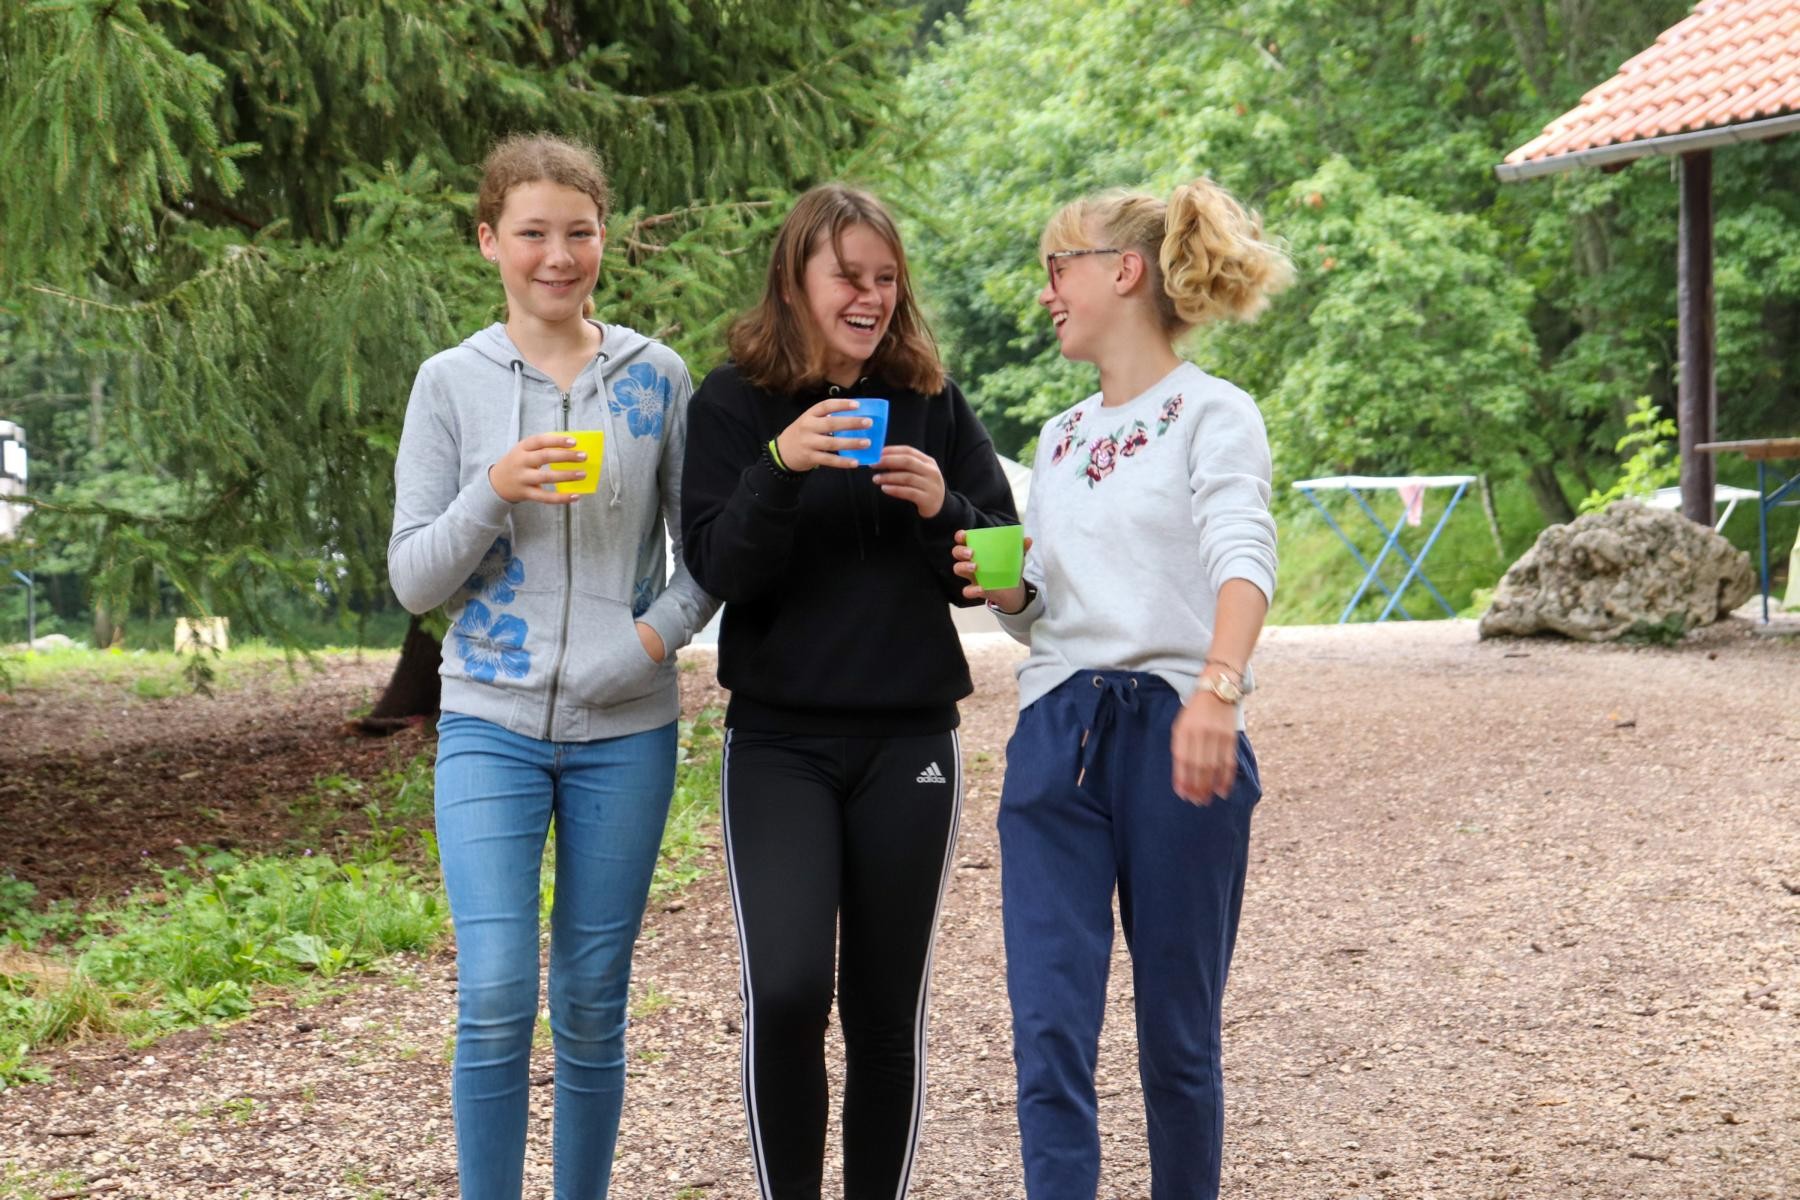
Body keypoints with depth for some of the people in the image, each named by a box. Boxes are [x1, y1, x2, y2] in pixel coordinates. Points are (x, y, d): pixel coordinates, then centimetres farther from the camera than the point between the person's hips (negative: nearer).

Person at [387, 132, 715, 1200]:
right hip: (492, 722, -1)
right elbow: (413, 581, 0)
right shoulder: (453, 383, 1)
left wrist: (662, 630, -11)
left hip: (625, 729, 1)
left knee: (593, 1004, 9)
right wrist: (492, 492, -17)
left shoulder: (657, 377, 3)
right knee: (496, 999, -11)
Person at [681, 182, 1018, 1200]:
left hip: (910, 739, 2)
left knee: (888, 1006, 5)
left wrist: (942, 508, -13)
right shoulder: (733, 403, 1)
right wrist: (780, 466, -23)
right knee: (785, 989, -14)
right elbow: (719, 571, -8)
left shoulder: (933, 403, 6)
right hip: (779, 740, -2)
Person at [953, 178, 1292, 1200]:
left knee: (1178, 1037, 5)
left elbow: (1244, 557, -22)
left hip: (1173, 737, -5)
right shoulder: (1061, 437, 17)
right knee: (1050, 1030, -5)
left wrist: (1218, 687, -39)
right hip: (1056, 734, 5)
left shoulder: (1212, 414, -3)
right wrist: (1002, 588, -1)